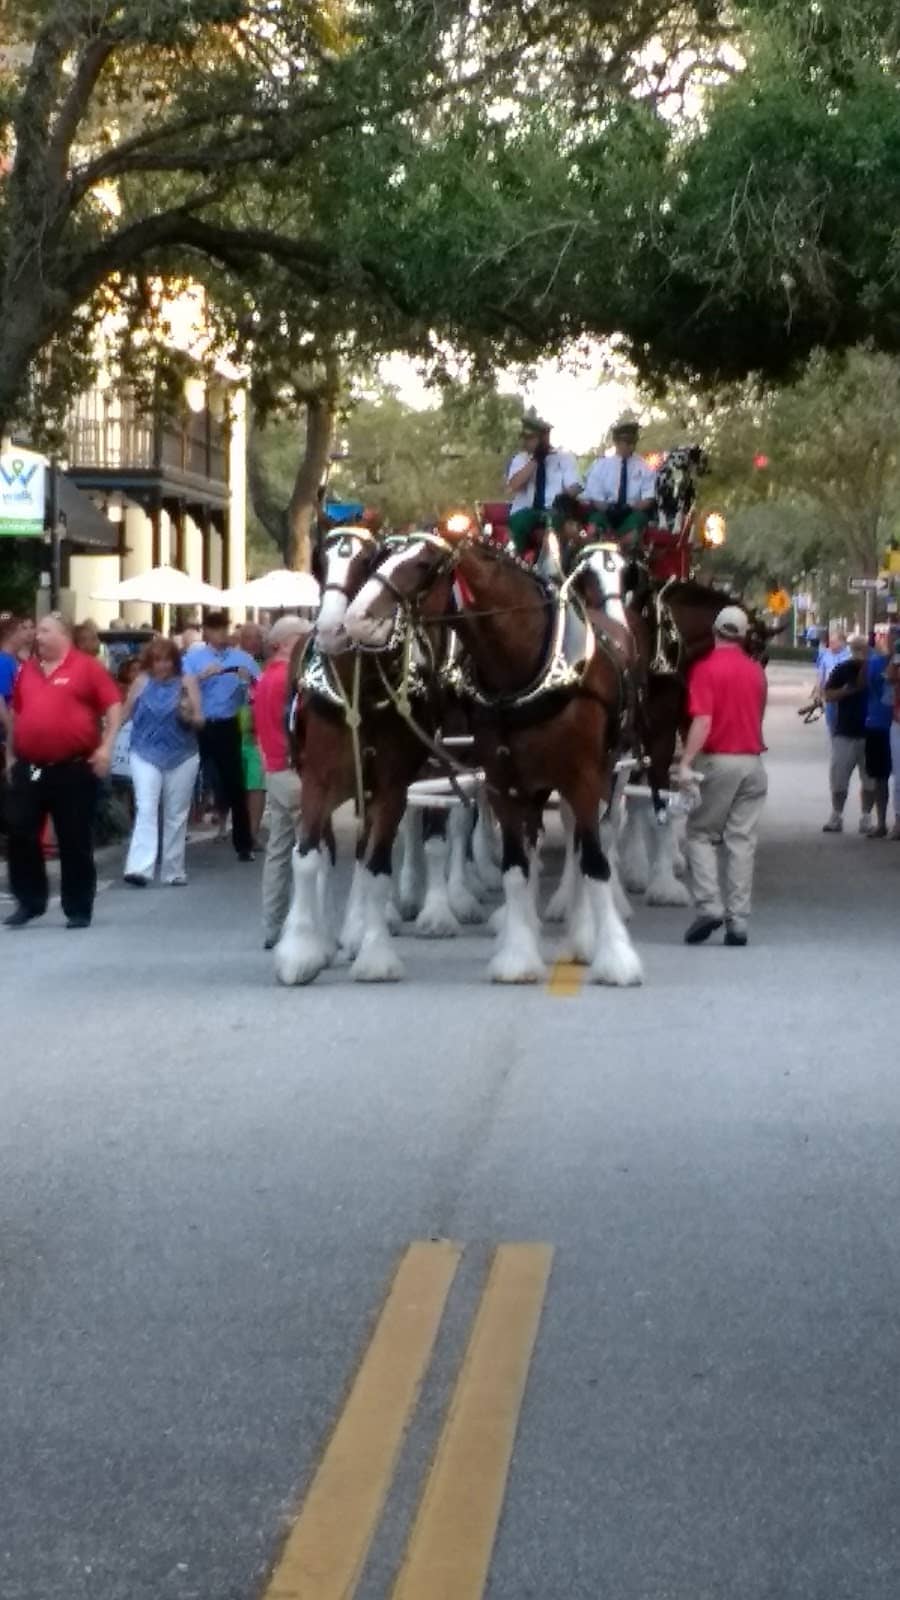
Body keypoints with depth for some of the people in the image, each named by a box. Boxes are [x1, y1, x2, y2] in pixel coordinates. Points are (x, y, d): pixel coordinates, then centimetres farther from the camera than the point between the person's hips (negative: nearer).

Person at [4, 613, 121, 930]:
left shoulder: (87, 667, -5)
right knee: (20, 834, 3)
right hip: (29, 768, 5)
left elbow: (114, 707, -6)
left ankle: (79, 909, 11)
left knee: (75, 841, 2)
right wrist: (12, 753, 19)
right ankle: (29, 902, 15)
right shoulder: (27, 670, 12)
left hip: (73, 769, -5)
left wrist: (106, 746, -14)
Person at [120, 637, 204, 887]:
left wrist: (189, 716, -22)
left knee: (176, 815, 9)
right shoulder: (142, 682, 0)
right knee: (145, 810, -14)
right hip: (146, 755, -1)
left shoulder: (187, 683, -1)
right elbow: (125, 714, 9)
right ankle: (139, 868, -24)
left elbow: (200, 721, -2)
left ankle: (173, 870, 20)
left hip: (182, 757, 1)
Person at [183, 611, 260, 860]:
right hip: (197, 726, -1)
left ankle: (243, 844, 10)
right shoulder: (193, 657, 2)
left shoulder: (242, 658, 4)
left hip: (227, 727, 1)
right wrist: (203, 676, -27)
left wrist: (249, 679, -25)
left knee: (234, 784, 3)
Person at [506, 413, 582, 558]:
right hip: (525, 513, 2)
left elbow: (574, 488, -4)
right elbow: (514, 486, -5)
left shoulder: (565, 458, 9)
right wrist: (534, 460, -8)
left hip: (555, 513, -2)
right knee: (520, 520, -34)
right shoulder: (520, 459, 14)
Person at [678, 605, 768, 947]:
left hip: (718, 761, -4)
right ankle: (738, 921, 2)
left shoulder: (705, 668, -9)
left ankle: (709, 905, -6)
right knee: (742, 840, 5)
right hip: (752, 761, 4)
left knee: (700, 832, 9)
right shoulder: (756, 671, 7)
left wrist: (686, 763, -20)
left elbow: (702, 722, -18)